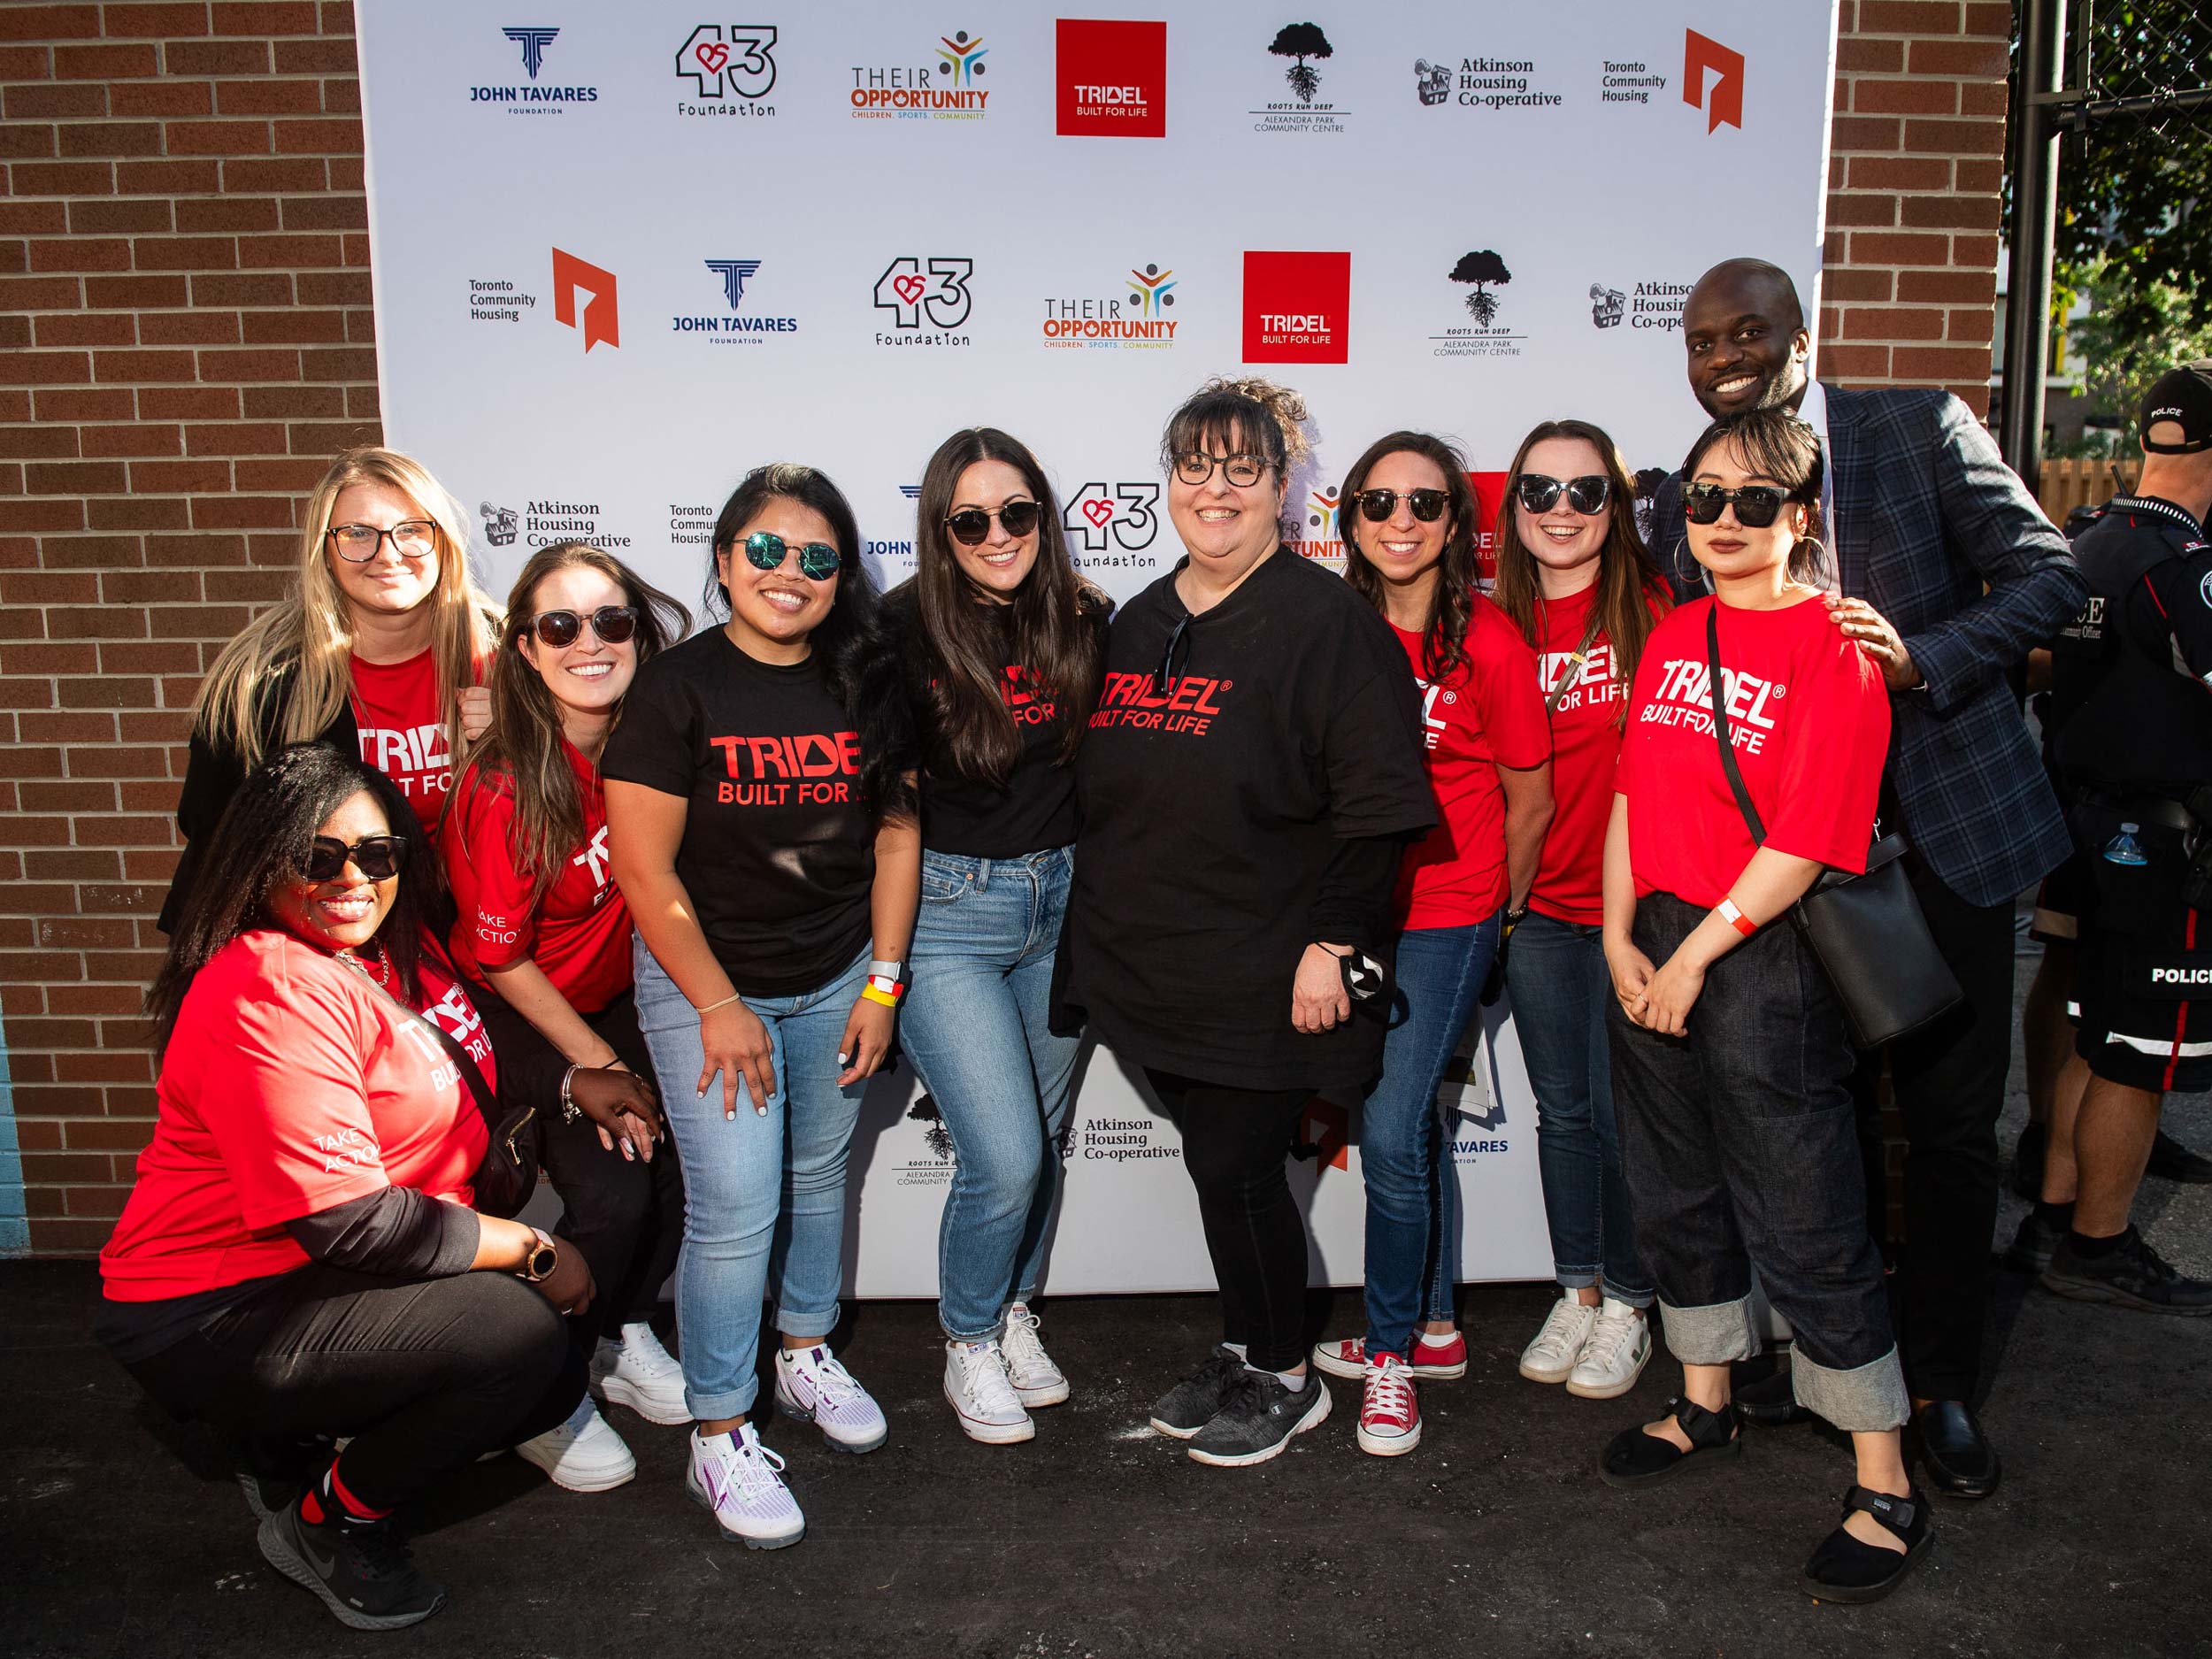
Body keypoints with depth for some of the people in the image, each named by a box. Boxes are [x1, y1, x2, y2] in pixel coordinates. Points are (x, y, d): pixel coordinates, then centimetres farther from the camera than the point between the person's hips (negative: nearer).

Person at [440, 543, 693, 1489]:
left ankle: (620, 1337, 20)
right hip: (513, 1015, -5)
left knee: (683, 1156, -8)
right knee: (611, 1192, -17)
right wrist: (594, 1063, -13)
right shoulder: (505, 788, -27)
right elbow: (500, 959, -17)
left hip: (616, 995, 5)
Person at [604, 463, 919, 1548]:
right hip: (705, 981, -4)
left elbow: (896, 834, 5)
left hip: (836, 979, 5)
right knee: (735, 1205, -5)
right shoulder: (677, 688, -14)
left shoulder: (866, 687, 0)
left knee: (818, 1176, 18)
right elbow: (643, 867, -14)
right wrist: (720, 1007, -13)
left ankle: (805, 1357, 40)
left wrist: (883, 983, 1)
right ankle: (718, 1439, 11)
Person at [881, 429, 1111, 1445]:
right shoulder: (904, 631, -13)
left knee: (1043, 1138, 16)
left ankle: (1014, 1314, 40)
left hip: (1061, 903, 4)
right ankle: (969, 1349, 19)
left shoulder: (1084, 621, -1)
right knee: (1005, 1158, -7)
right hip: (946, 911, -4)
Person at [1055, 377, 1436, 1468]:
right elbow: (1102, 794, 18)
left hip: (1263, 971, -6)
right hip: (1155, 963, 6)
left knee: (1237, 1172, 2)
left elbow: (1374, 804, -14)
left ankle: (1285, 1378, 24)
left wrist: (1332, 942, -17)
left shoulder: (1329, 621, -10)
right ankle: (1244, 1353, 35)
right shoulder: (1140, 624, 12)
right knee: (1217, 1165, 16)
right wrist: (1106, 936, 17)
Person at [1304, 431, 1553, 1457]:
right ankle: (1434, 1328, 32)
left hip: (1445, 918, -4)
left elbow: (1530, 799, 0)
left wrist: (1499, 910, 10)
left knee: (1390, 1131, -8)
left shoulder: (1487, 644, -11)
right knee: (1410, 1119, 16)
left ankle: (1390, 1352, 13)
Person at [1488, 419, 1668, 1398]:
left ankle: (1628, 1306, 24)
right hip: (1538, 905, 3)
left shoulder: (1654, 610, -6)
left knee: (1621, 1112, 5)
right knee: (1562, 1110, 14)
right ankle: (1578, 1295, 31)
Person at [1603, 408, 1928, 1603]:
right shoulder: (1672, 636, 9)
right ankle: (1704, 1408, 38)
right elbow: (1630, 793, 9)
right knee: (1674, 1194, 18)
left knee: (1805, 1226, 0)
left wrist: (1695, 956, -16)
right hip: (1650, 949, 7)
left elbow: (1802, 844, -16)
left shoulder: (1834, 648, -11)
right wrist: (1620, 937, 0)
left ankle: (1885, 1488, 14)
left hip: (1762, 960, -7)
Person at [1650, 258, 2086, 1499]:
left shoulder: (1921, 428, 0)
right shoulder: (1684, 505, 7)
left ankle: (1942, 1383, 22)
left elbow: (2049, 576, -3)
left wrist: (1922, 656, -20)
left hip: (1946, 830, -2)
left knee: (1953, 1120, 5)